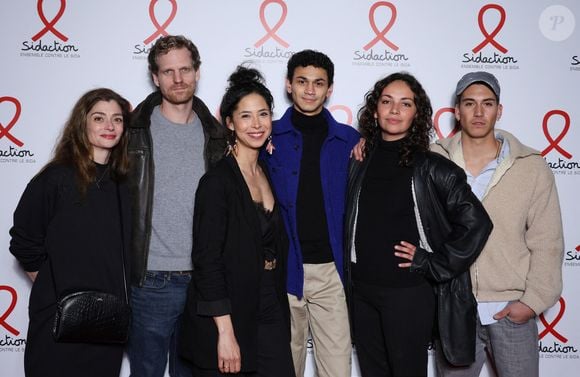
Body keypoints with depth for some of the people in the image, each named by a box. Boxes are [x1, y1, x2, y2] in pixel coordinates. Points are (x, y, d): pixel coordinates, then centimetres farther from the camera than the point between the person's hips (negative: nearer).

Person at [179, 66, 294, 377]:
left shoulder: (269, 174, 8)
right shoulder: (217, 181, -13)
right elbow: (206, 260, -16)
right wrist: (225, 333, -18)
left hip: (270, 313, 6)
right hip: (226, 317, -6)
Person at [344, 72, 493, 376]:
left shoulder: (431, 168, -8)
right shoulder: (361, 163, 5)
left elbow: (476, 224, -12)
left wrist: (431, 263, -10)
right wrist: (349, 278, 8)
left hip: (409, 293, -4)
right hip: (361, 290, 4)